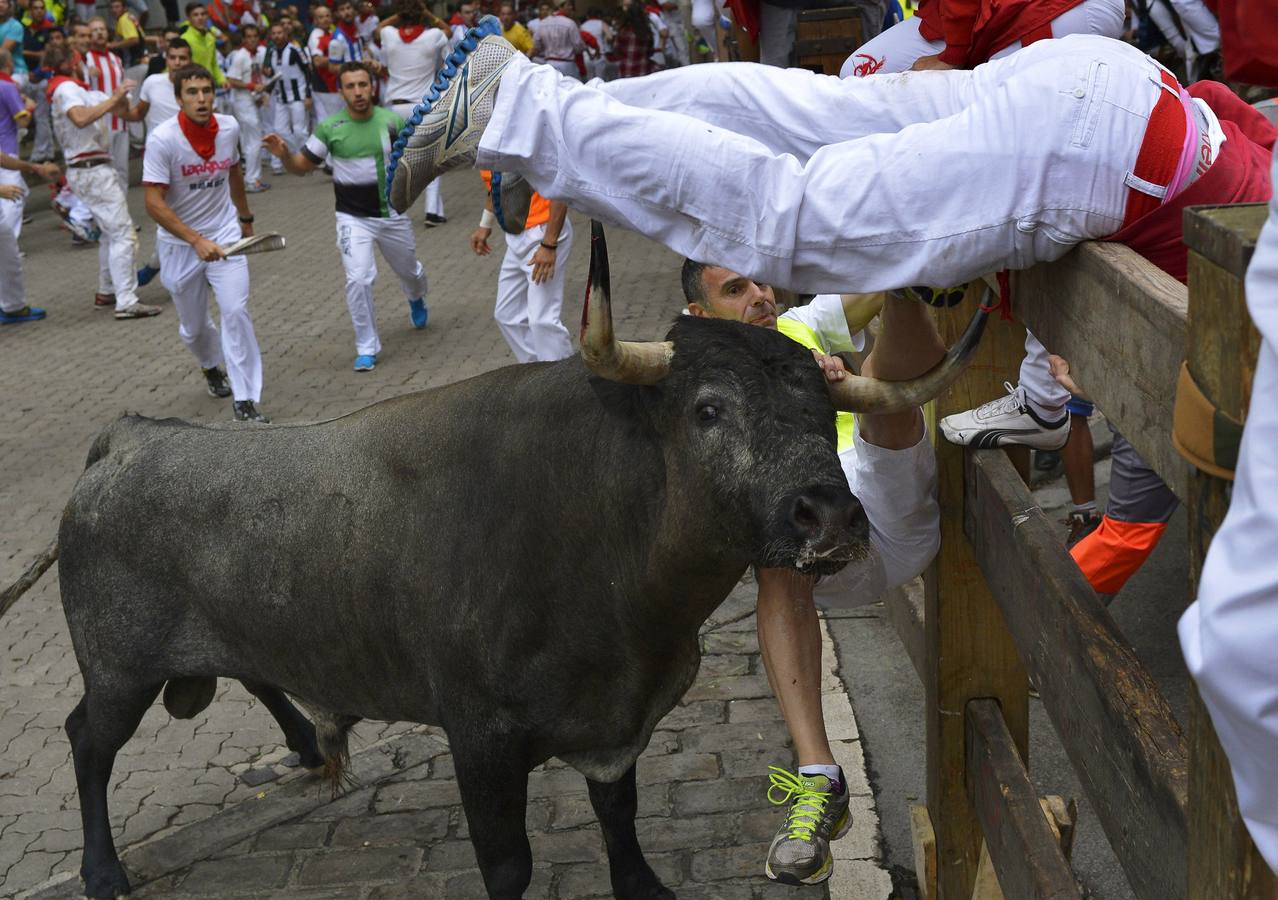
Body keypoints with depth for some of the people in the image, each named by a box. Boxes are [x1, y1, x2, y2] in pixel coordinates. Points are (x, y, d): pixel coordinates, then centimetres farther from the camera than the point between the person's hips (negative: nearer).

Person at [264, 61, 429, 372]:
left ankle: (416, 299, 60)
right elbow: (302, 166, -1)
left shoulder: (392, 120, -9)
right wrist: (284, 155, -22)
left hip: (392, 214, 2)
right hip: (353, 217, -2)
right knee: (359, 279, -19)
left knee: (409, 272, 21)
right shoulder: (330, 128, -10)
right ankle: (367, 348, -2)